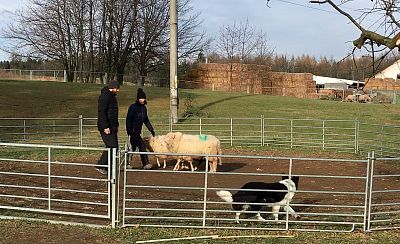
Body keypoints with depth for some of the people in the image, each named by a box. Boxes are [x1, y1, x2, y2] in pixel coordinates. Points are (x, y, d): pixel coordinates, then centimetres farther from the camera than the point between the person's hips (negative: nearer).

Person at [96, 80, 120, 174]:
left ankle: (106, 166, 12)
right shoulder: (104, 96, -13)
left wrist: (116, 125, 20)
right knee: (112, 146, -13)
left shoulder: (112, 96, 18)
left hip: (112, 127, 10)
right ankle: (100, 165, -5)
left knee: (114, 146, 8)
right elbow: (101, 113, -19)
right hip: (106, 127, -10)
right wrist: (105, 127, -23)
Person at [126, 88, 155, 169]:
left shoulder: (144, 108, 12)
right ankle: (146, 164, -2)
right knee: (142, 145, -10)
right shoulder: (133, 107, -12)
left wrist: (151, 130, 19)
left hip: (137, 132, 8)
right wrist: (130, 131, -21)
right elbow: (128, 119, -16)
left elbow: (146, 120, 22)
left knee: (133, 147, 8)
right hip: (133, 131, -8)